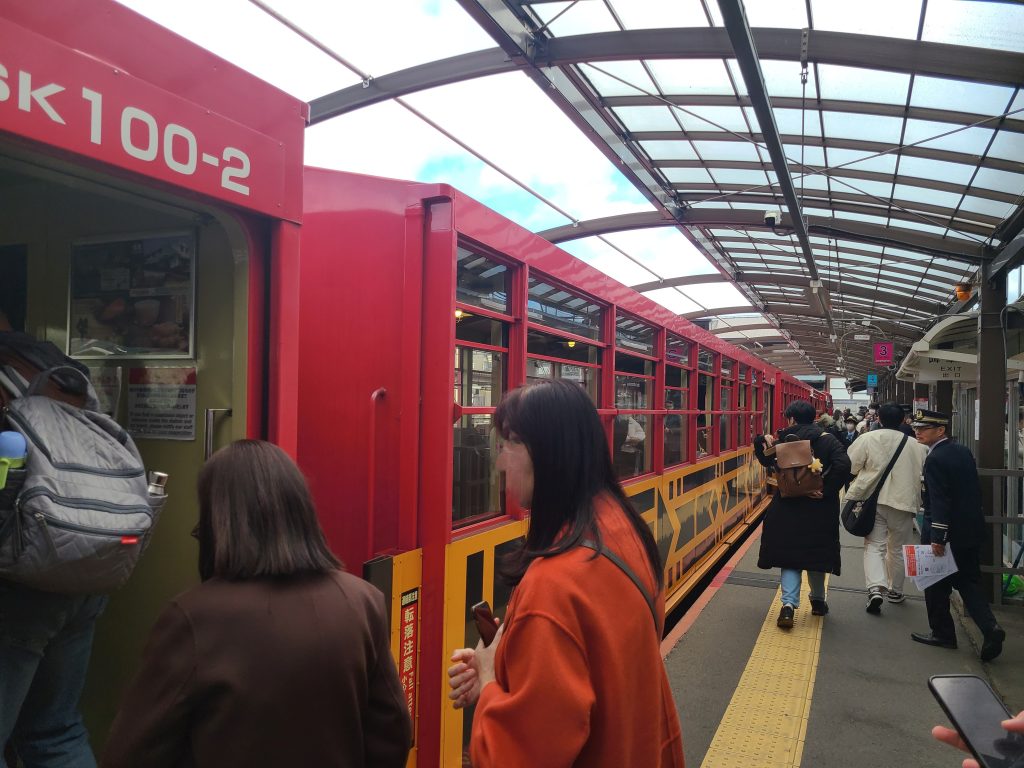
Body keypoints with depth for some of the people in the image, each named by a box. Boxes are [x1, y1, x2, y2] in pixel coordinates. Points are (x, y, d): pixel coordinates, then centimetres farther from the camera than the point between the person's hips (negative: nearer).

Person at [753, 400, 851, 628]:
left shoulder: (783, 438, -2)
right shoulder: (827, 439, -4)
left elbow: (766, 460, 12)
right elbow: (843, 465, -19)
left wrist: (761, 442, 4)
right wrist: (828, 490, -14)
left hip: (787, 506, 0)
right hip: (818, 508, 0)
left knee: (789, 552, 4)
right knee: (815, 552, 16)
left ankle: (789, 603, -11)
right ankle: (818, 601, 31)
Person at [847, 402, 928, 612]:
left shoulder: (867, 439, -7)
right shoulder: (914, 445, -1)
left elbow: (850, 466, -4)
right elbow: (923, 473, 7)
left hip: (874, 500, -1)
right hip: (903, 501, 2)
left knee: (874, 545, 4)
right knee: (898, 548, 17)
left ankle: (875, 587, -16)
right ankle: (895, 590, 30)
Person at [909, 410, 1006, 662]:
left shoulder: (935, 459, -19)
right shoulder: (963, 452, 7)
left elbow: (939, 501, -23)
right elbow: (974, 491, 14)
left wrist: (937, 537, -22)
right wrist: (971, 518, 22)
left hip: (945, 532, -8)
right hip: (971, 530, 8)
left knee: (937, 584, 8)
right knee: (968, 581, 15)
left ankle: (942, 633, 18)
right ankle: (989, 627, -1)